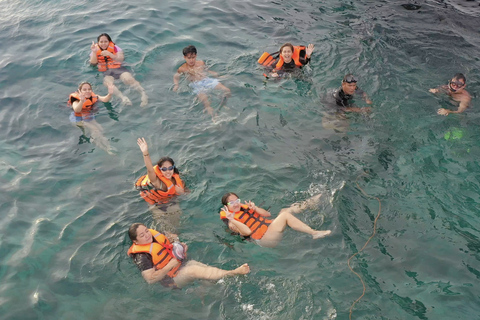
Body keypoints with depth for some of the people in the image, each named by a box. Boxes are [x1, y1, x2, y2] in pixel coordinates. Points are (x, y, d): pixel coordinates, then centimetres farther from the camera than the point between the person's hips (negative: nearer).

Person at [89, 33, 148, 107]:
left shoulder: (114, 47, 9)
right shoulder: (96, 49, 15)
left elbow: (121, 59, -5)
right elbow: (93, 63, 5)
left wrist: (110, 54, -18)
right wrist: (94, 52, -10)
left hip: (118, 68, 0)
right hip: (105, 72, 1)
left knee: (128, 79, -32)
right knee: (108, 82, -35)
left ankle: (143, 94, -39)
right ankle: (123, 97, -54)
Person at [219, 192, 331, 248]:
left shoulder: (244, 208, 17)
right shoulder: (232, 222, -4)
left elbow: (267, 214, 15)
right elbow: (247, 232, -22)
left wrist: (254, 208, -1)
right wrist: (232, 220, -26)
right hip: (264, 239, -8)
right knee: (285, 215, -22)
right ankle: (314, 233, -22)